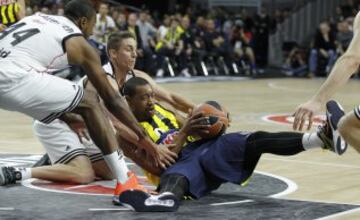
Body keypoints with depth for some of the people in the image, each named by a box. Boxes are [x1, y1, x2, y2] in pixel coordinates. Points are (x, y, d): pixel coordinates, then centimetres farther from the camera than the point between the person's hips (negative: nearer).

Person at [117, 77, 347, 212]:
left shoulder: (159, 109, 19)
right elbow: (158, 167, -15)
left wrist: (207, 125, -2)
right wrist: (183, 133, -19)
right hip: (181, 163, -6)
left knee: (256, 141, -19)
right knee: (174, 177, -45)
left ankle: (322, 136, -39)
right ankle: (166, 197, -86)